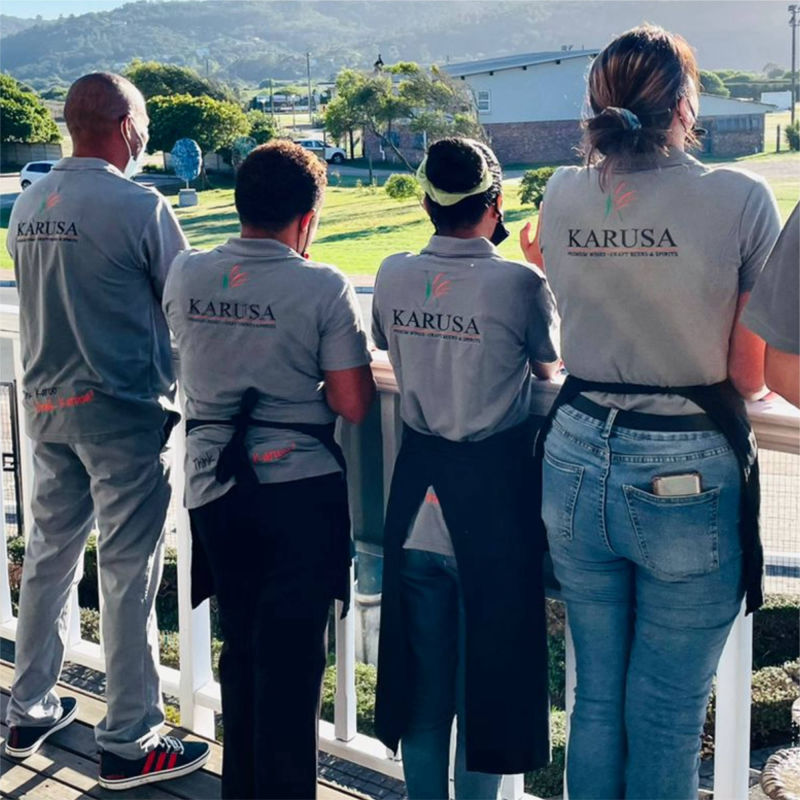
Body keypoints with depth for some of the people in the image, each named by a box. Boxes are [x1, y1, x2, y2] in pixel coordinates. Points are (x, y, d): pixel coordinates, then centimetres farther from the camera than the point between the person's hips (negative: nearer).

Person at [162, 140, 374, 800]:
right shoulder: (323, 287, -13)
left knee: (241, 649, 18)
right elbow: (352, 405, -12)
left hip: (215, 485, 5)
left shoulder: (185, 274, 1)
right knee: (291, 659, 3)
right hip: (301, 489, -5)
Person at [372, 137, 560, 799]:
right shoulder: (520, 282, -15)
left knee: (423, 673, 16)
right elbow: (549, 370, 2)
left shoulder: (393, 276, -2)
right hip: (493, 499, -4)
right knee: (489, 673, 10)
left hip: (417, 495, 4)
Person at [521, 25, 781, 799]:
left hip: (578, 466, 4)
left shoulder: (562, 197, -1)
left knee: (595, 698, 18)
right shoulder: (740, 199, -13)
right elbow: (754, 374, -7)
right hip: (688, 480, -4)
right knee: (667, 715, 10)